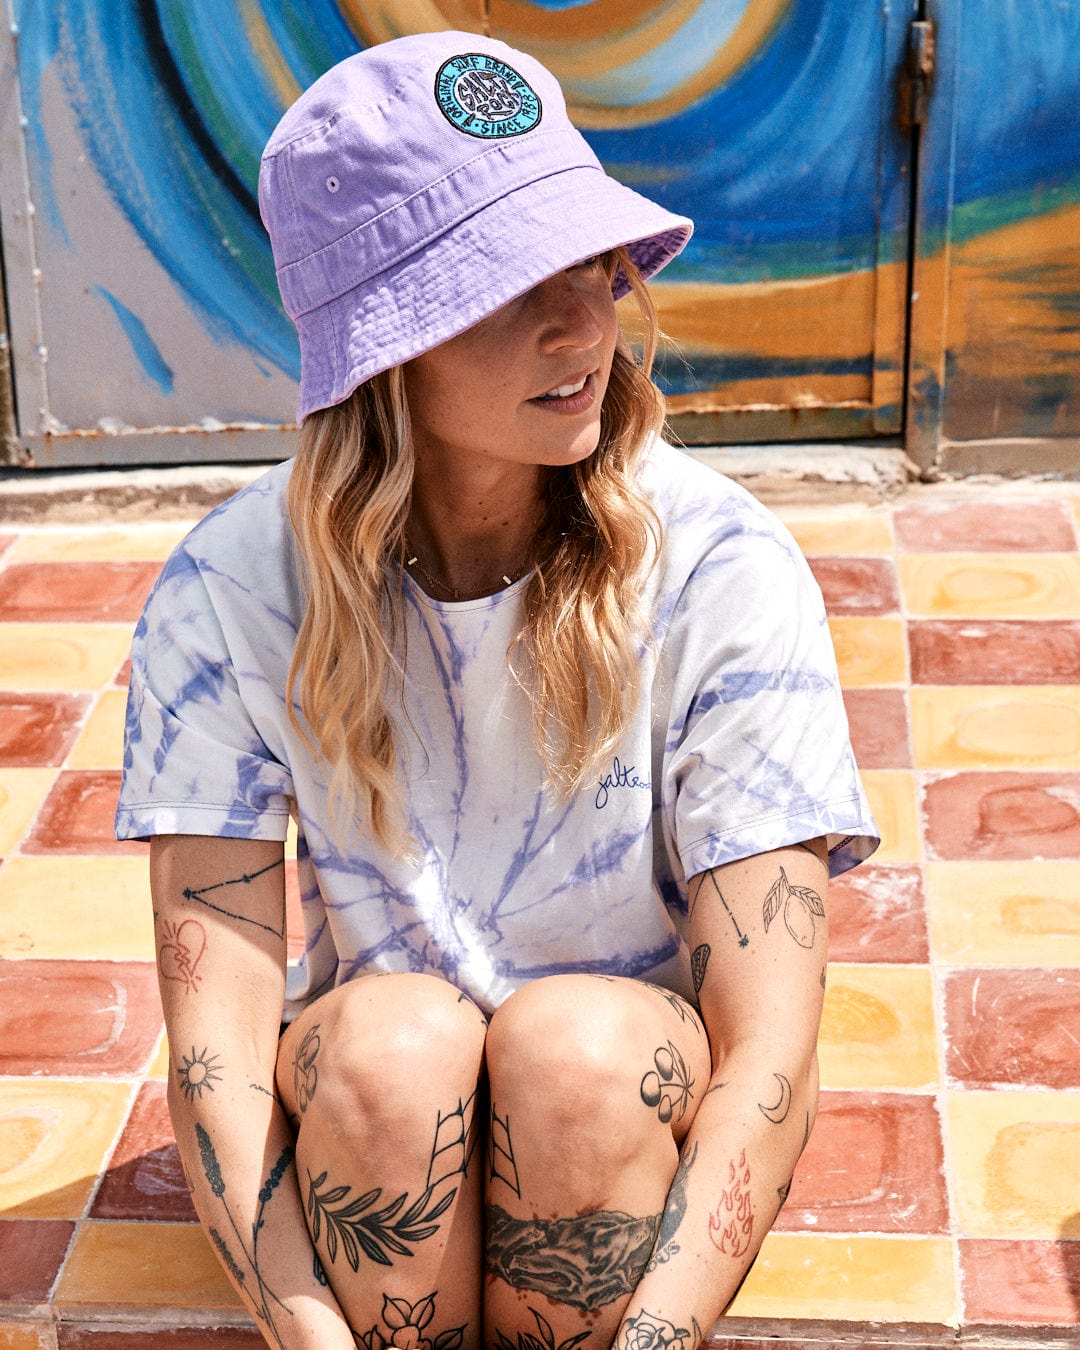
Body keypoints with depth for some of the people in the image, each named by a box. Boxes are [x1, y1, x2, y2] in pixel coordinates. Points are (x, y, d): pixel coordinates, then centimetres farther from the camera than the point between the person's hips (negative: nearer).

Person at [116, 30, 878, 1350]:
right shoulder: (232, 592, -16)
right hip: (367, 1131, 1)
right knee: (388, 1039, -32)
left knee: (578, 1042, -32)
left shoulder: (719, 569, -19)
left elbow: (769, 1054, -23)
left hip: (643, 1109, 0)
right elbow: (215, 1044, -21)